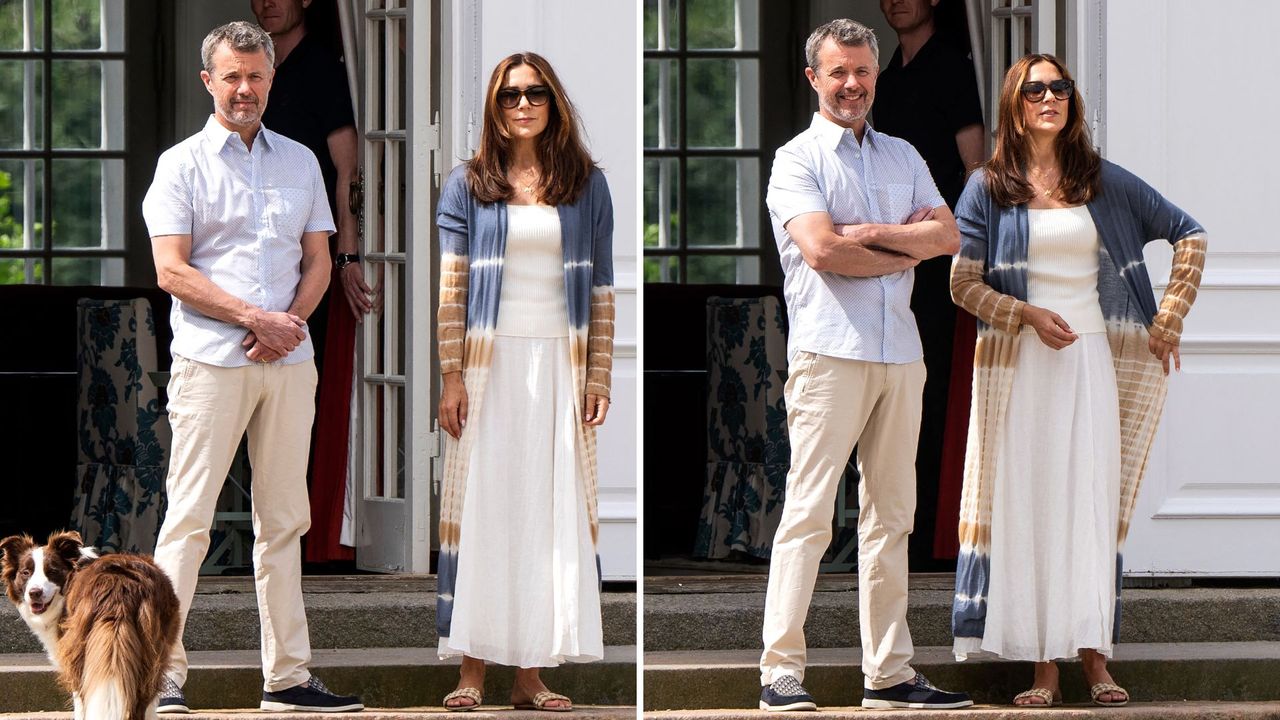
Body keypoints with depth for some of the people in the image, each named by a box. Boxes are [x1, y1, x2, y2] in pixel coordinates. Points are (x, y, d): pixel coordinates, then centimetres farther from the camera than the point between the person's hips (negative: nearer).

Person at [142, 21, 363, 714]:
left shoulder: (300, 162, 15)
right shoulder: (182, 164, 1)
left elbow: (318, 261, 13)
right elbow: (172, 271, -7)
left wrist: (288, 323, -6)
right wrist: (256, 318, -14)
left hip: (288, 366, 5)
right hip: (210, 363, -5)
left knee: (283, 520, 7)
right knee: (189, 518, -8)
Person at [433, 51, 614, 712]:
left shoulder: (586, 185, 9)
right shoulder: (469, 183, 5)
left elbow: (600, 288, 9)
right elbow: (450, 285, 1)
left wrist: (599, 376, 2)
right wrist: (451, 376, -7)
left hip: (558, 365, 2)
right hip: (489, 362, -2)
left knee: (550, 510, 0)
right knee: (480, 508, -4)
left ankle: (530, 676, 2)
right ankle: (472, 674, -3)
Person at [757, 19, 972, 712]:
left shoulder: (902, 157, 19)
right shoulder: (797, 159, 1)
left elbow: (948, 235, 6)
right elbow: (822, 250, -13)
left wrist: (868, 233, -7)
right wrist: (905, 251, -2)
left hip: (900, 353, 6)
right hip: (829, 349, -6)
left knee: (891, 513, 7)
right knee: (808, 512, -10)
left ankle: (889, 673, 11)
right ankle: (781, 673, -11)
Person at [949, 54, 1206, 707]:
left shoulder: (1105, 182, 9)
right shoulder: (989, 188, 6)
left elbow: (1189, 235, 14)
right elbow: (964, 284, 2)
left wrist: (1168, 319, 6)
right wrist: (1028, 316, -12)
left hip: (1093, 359, 1)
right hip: (1018, 362, -1)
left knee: (1092, 502, -5)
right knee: (1029, 505, -4)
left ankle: (1094, 657, -4)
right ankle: (1043, 667, -4)